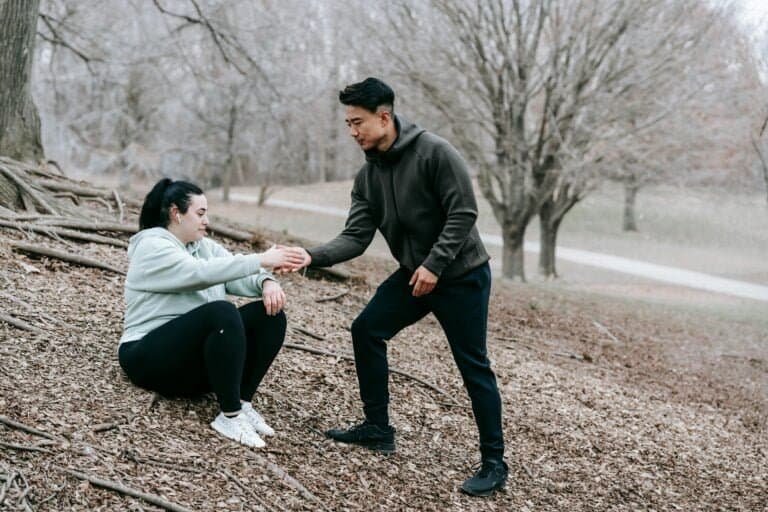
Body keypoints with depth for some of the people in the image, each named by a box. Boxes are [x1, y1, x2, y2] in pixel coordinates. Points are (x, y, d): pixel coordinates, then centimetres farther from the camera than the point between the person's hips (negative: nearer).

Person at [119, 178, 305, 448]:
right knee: (222, 311, -34)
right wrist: (262, 259, -31)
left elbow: (239, 276, 3)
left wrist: (267, 282, -20)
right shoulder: (152, 247, -10)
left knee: (270, 314, -11)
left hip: (199, 356, 8)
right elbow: (202, 273, -27)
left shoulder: (204, 245, 15)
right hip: (152, 357, -8)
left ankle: (243, 403, -14)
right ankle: (230, 416, -28)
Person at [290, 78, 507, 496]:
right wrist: (313, 256, -21)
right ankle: (377, 428, 17)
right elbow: (355, 237, -5)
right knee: (366, 330, 5)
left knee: (473, 366, -4)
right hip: (414, 274, 7)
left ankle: (494, 463, 7)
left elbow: (463, 213, -21)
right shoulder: (368, 175, 1)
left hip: (462, 275, -7)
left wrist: (434, 264, -24)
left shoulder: (434, 152, -20)